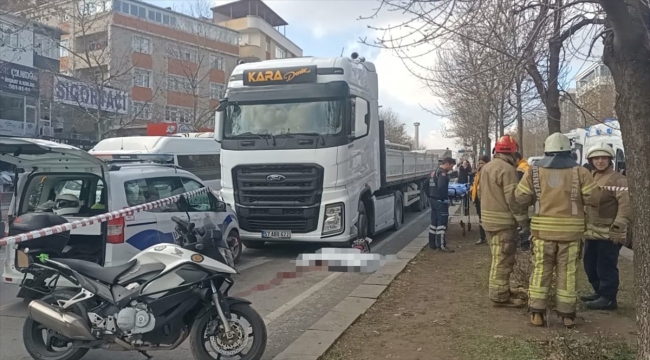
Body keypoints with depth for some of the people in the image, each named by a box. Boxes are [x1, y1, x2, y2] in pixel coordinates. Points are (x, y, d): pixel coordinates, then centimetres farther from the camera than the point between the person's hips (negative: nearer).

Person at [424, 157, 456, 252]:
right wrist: (444, 198, -20)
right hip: (441, 201, -10)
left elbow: (426, 184, 20)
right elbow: (441, 187, -30)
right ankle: (442, 245, -6)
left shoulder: (434, 172, 14)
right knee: (442, 223, -7)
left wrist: (430, 196, 18)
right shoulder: (443, 173, -16)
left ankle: (432, 244, 21)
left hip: (433, 200, 10)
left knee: (434, 222, 14)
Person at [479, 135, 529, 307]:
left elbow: (481, 193, 18)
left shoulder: (486, 167, 11)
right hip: (503, 220, -9)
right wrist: (524, 220, -13)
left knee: (498, 258, 19)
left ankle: (499, 290, 29)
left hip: (488, 217, 9)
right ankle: (500, 296, 3)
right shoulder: (507, 169, -18)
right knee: (503, 259, -2)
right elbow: (513, 198, -20)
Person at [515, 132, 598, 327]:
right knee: (567, 272, 10)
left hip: (543, 228, 0)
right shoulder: (580, 171, -2)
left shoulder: (534, 171, 0)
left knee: (541, 270, 9)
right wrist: (576, 200, 15)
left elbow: (521, 198, -3)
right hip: (570, 229, 0)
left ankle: (537, 313, 9)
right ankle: (567, 314, 16)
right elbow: (592, 197, -6)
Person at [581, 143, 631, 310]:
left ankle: (608, 298, 6)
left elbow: (626, 205, -19)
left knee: (606, 266, -4)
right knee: (590, 264, 16)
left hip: (609, 233, -9)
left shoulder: (618, 180, -10)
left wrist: (618, 227, -24)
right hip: (592, 231, 9)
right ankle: (599, 292, 31)